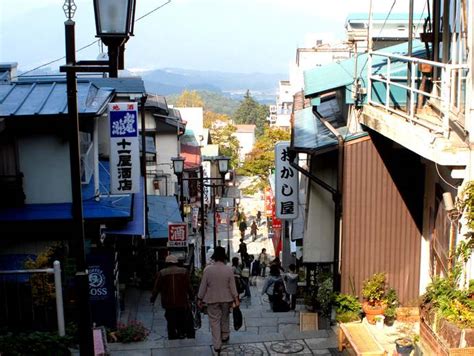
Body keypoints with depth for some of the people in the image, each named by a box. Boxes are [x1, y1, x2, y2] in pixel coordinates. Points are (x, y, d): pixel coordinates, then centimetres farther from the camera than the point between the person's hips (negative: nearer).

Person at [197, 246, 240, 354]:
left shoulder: (208, 269, -14)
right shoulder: (229, 269, -11)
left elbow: (203, 286, -7)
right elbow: (232, 286, -6)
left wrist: (199, 299, 3)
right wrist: (236, 299, 2)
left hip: (212, 299, -2)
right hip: (226, 299, 2)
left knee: (214, 321, 5)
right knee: (225, 318, 23)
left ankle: (217, 345, 6)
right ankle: (225, 336, 41)